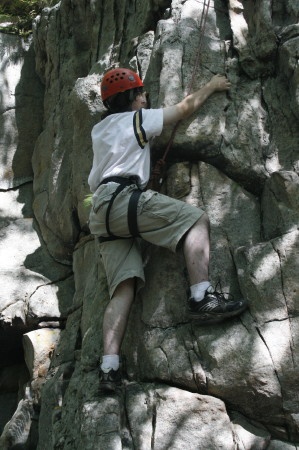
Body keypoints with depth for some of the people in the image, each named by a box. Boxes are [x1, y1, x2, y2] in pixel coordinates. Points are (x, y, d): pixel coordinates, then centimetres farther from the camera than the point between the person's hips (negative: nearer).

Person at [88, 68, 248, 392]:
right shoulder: (136, 119, 10)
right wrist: (212, 86, 31)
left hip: (101, 213, 8)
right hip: (124, 197, -7)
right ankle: (202, 298, -25)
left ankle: (109, 367, -18)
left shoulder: (99, 130, 30)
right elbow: (186, 108, 16)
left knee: (123, 289, -3)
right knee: (196, 219, -8)